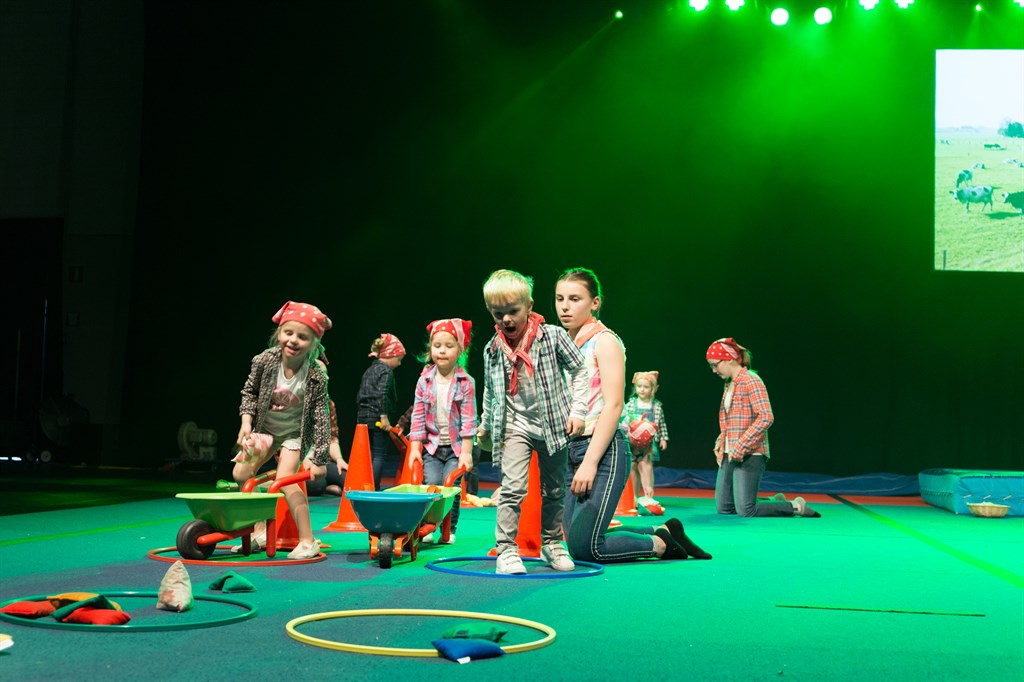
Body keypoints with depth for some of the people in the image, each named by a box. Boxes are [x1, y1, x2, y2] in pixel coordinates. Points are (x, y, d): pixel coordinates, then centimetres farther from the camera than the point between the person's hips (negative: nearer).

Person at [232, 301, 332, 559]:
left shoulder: (316, 376, -27)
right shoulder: (265, 361, -20)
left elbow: (321, 417, -22)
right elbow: (250, 391, -1)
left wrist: (318, 457, -24)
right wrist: (246, 421, -13)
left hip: (295, 433, -5)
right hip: (265, 428, 5)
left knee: (285, 480, -19)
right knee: (241, 473, -1)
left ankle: (308, 540, -9)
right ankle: (259, 531, 11)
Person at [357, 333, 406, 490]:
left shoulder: (369, 370, 19)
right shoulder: (386, 371, -8)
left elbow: (360, 395, 20)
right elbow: (382, 394, -20)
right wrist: (383, 416, -21)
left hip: (363, 416, 9)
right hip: (377, 417, -8)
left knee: (369, 454, 12)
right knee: (380, 455, -5)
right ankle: (373, 488, -10)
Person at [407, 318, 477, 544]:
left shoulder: (465, 382, -5)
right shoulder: (424, 381, 1)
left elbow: (468, 419, -7)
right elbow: (418, 416, 3)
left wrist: (466, 451, -10)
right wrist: (415, 447, -2)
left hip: (456, 446, -2)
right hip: (432, 445, 2)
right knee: (430, 485, -10)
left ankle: (449, 530, 6)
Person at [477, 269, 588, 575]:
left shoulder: (553, 336, -9)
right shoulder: (492, 349, -2)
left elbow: (578, 372, -3)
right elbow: (490, 391, 13)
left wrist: (577, 411, -8)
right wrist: (485, 424, 21)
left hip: (553, 424, 0)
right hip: (515, 426, 0)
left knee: (554, 490, 12)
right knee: (512, 488, -14)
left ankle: (551, 543, 29)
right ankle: (506, 550, -7)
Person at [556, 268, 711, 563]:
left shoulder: (604, 341, -6)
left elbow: (613, 405, -15)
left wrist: (590, 462, -20)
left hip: (603, 450, -8)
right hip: (570, 450, 8)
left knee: (584, 547, -13)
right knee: (576, 542, 6)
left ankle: (662, 542, 9)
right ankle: (663, 533, 21)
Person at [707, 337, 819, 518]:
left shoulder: (750, 380, -11)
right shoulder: (729, 385, 16)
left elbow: (766, 417, -21)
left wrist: (740, 447, -21)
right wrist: (721, 441, 9)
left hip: (749, 456, -9)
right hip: (728, 456, 9)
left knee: (745, 511, -12)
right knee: (723, 508, 7)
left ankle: (796, 507, 8)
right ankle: (775, 502, 23)